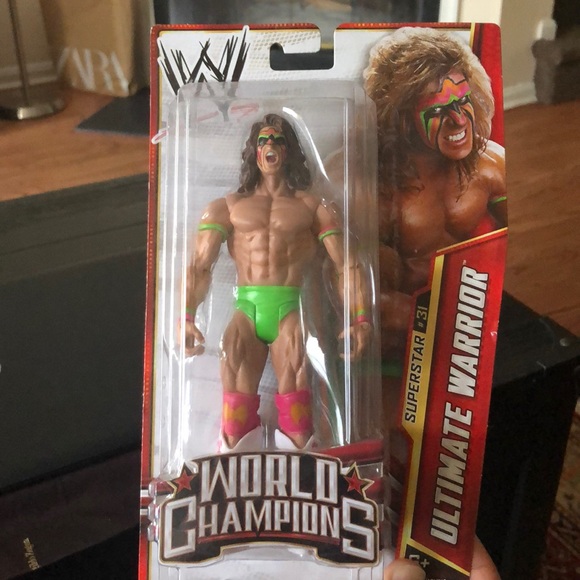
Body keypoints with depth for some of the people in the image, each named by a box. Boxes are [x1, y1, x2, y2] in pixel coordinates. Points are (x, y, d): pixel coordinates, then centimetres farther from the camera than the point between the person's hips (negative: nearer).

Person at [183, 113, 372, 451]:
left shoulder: (313, 206, 17)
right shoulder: (228, 206, 20)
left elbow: (347, 265, 8)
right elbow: (200, 265, 7)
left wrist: (361, 319, -7)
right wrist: (187, 317, -9)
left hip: (290, 308, -1)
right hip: (246, 308, 1)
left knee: (295, 364, -25)